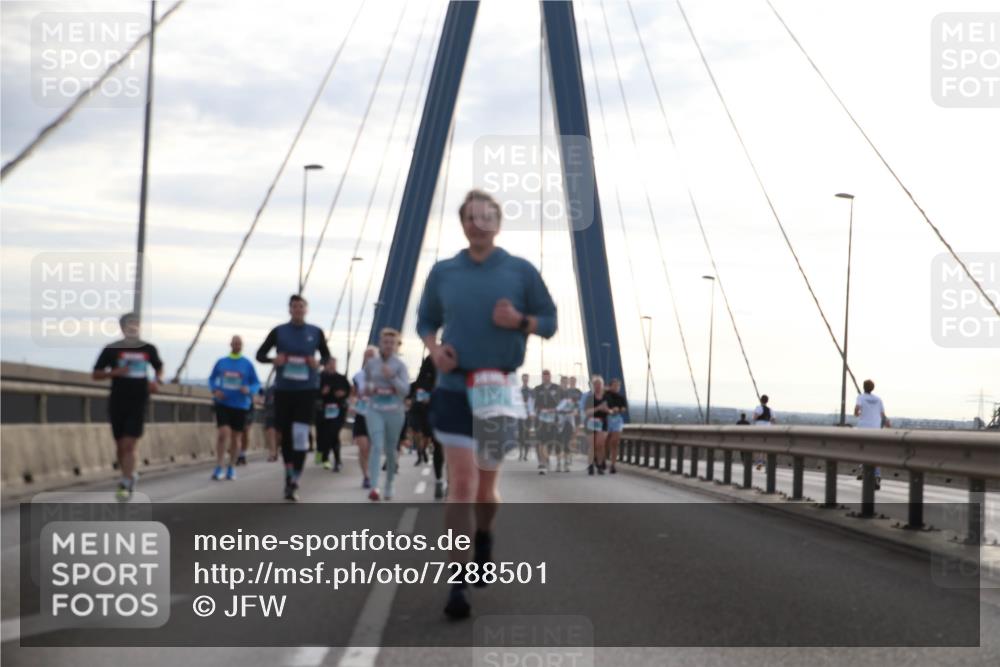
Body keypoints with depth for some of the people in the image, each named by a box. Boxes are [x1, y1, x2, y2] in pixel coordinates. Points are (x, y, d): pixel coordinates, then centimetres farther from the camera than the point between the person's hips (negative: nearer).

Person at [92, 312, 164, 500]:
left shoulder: (149, 349, 4)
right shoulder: (111, 349, -1)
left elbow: (159, 367, 22)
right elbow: (96, 374, 2)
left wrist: (157, 381, 1)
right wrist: (114, 372, -16)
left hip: (138, 402, -1)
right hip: (117, 403, 1)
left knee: (129, 446, -10)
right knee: (120, 445, 9)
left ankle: (125, 485, -11)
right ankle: (129, 477, 30)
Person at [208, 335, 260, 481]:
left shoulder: (247, 364, 0)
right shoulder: (221, 362, 5)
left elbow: (256, 384, 3)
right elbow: (212, 379, 15)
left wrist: (249, 390, -18)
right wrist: (215, 391, -4)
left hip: (240, 405, 0)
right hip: (223, 403, 0)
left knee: (236, 437, 7)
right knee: (223, 432, -17)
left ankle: (231, 468, 23)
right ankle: (219, 467, -9)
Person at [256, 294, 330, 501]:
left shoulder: (316, 332, 4)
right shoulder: (279, 331, 3)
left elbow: (326, 355, 16)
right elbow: (260, 354, 8)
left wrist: (319, 363, -7)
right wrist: (273, 359, -14)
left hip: (307, 390, -1)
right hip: (283, 389, 1)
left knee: (301, 437, -12)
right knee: (285, 435, 7)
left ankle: (293, 484, -9)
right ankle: (290, 474, 26)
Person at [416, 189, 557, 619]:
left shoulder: (521, 271, 1)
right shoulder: (443, 272, 5)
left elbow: (549, 321, 5)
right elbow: (426, 320, 15)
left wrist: (520, 321, -15)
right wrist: (435, 348, -5)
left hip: (501, 390, 1)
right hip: (454, 389, -1)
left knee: (486, 483, 14)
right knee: (461, 483, -11)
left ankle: (484, 538, 47)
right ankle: (459, 583, -10)